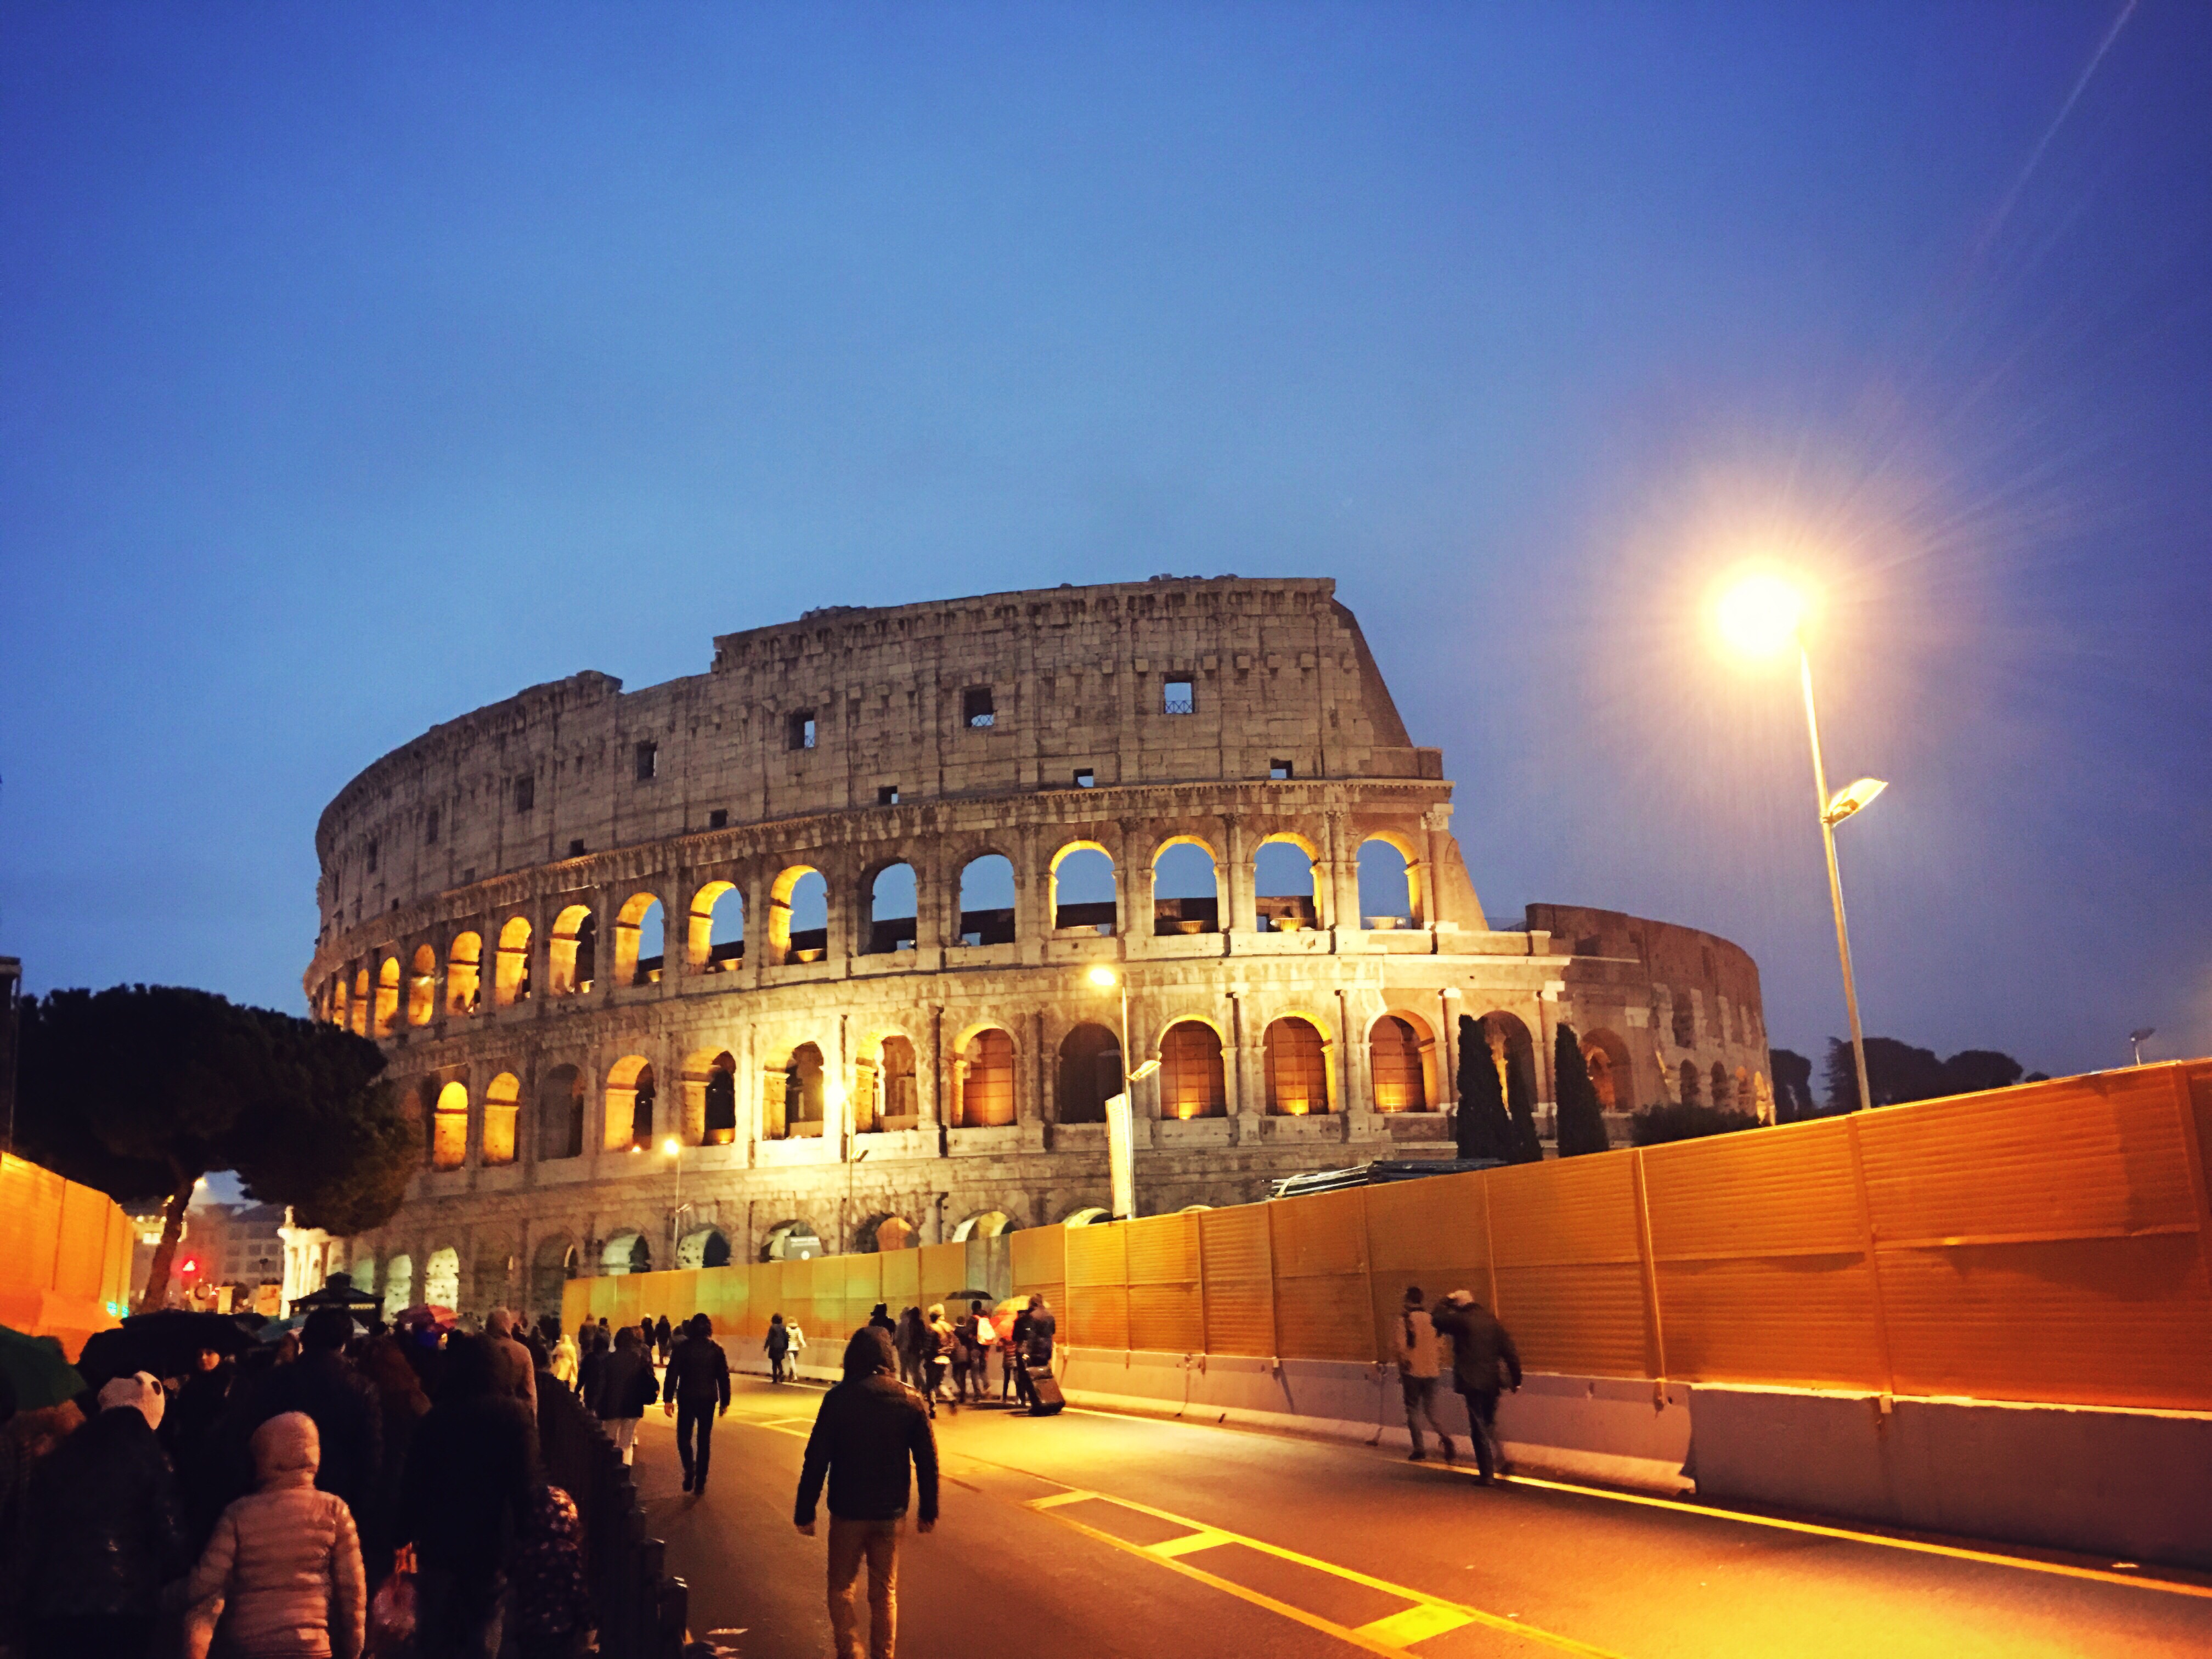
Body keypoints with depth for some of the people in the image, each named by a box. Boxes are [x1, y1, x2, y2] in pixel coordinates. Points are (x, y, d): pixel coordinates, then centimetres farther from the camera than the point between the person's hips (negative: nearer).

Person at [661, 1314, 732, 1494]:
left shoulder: (683, 1347, -4)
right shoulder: (716, 1349, 1)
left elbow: (672, 1374, -7)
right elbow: (724, 1377, 3)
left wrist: (668, 1399, -3)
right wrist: (724, 1402, 10)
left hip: (687, 1398, -2)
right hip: (708, 1399, 2)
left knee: (684, 1436, 12)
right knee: (704, 1439, 10)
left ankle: (689, 1468, -13)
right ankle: (701, 1481, 10)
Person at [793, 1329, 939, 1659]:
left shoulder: (839, 1398, -12)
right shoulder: (911, 1399, -2)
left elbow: (816, 1460, -12)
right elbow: (928, 1461, 1)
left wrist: (805, 1511, -4)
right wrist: (928, 1510, 10)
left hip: (848, 1511, -3)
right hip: (892, 1513, 3)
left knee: (841, 1588, 12)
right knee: (885, 1591, 16)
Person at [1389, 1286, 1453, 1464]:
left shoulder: (1403, 1320, -12)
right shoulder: (1433, 1320, 0)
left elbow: (1398, 1347, -15)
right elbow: (1441, 1347, 3)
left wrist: (1403, 1362, 4)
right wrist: (1439, 1366, 16)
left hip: (1412, 1371, -4)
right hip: (1431, 1371, 4)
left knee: (1413, 1411, 9)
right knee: (1430, 1410, 14)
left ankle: (1420, 1450, 7)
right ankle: (1444, 1437, -10)